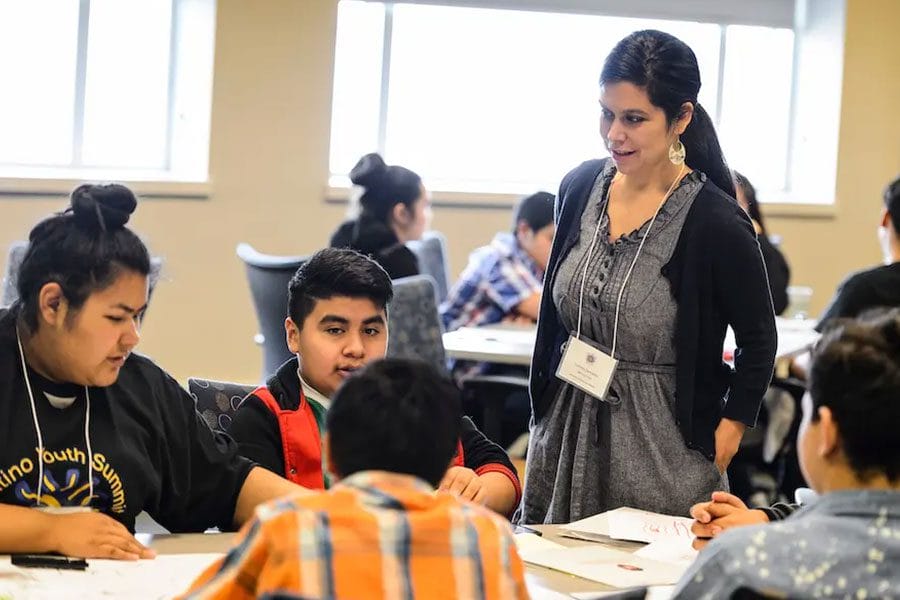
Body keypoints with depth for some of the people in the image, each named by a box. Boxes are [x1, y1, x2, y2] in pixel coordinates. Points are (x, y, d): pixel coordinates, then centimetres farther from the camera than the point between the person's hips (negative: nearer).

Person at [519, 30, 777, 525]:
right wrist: (542, 405, 14)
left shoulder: (715, 223, -15)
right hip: (564, 432, 5)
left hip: (660, 449, -5)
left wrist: (725, 435, -9)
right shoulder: (581, 187, 2)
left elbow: (758, 342, -5)